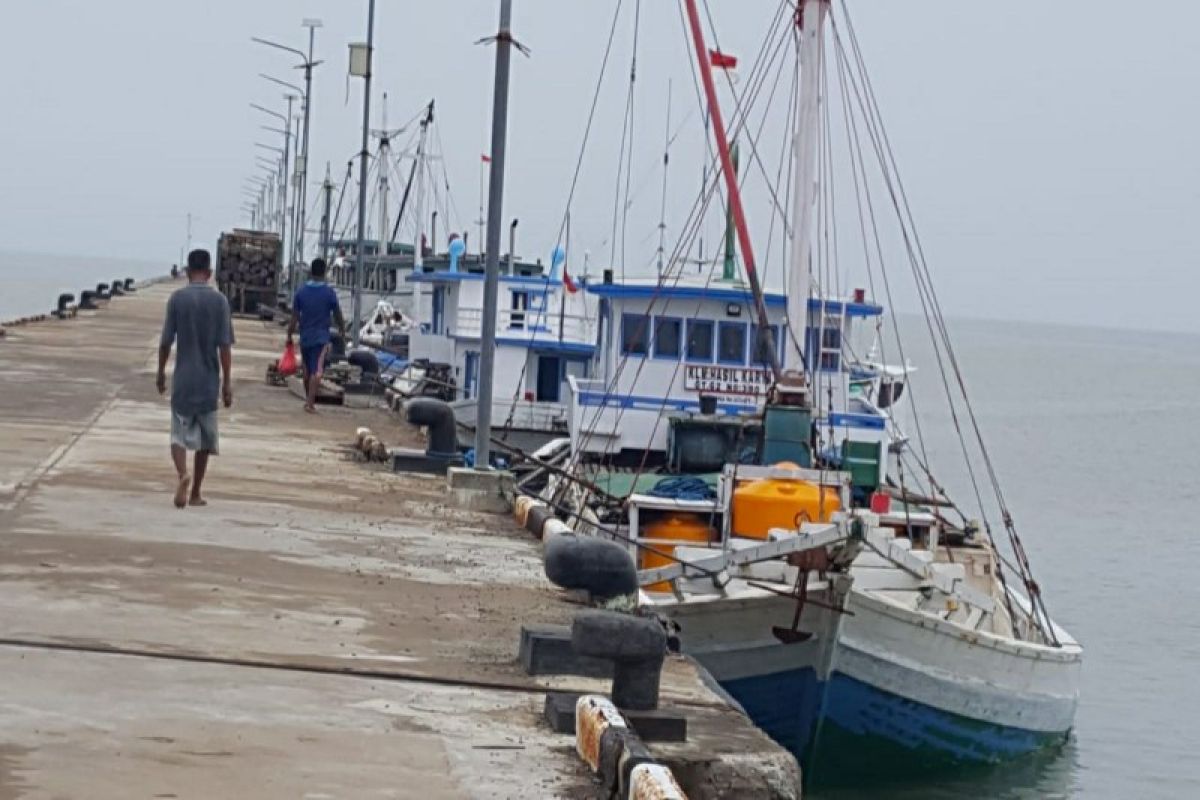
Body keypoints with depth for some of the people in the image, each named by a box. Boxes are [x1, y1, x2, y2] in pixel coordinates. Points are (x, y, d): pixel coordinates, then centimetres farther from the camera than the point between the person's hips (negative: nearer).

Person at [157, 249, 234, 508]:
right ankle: (195, 493, 17)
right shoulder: (219, 301, -4)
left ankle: (183, 474, -25)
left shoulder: (177, 298, -4)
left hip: (182, 380, -1)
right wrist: (227, 382, -1)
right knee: (205, 438, 13)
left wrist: (161, 372, 12)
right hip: (208, 380, 1)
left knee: (179, 434, 3)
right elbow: (225, 345, -5)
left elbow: (166, 341, -2)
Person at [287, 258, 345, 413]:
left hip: (305, 337, 3)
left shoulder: (301, 291, -1)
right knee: (317, 371, -7)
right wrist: (342, 330, 21)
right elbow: (337, 315, 3)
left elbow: (294, 317, -1)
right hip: (321, 337, -3)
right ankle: (310, 403, -16)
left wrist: (289, 336, 7)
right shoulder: (329, 292, -7)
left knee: (307, 370, 17)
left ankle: (308, 399, 27)